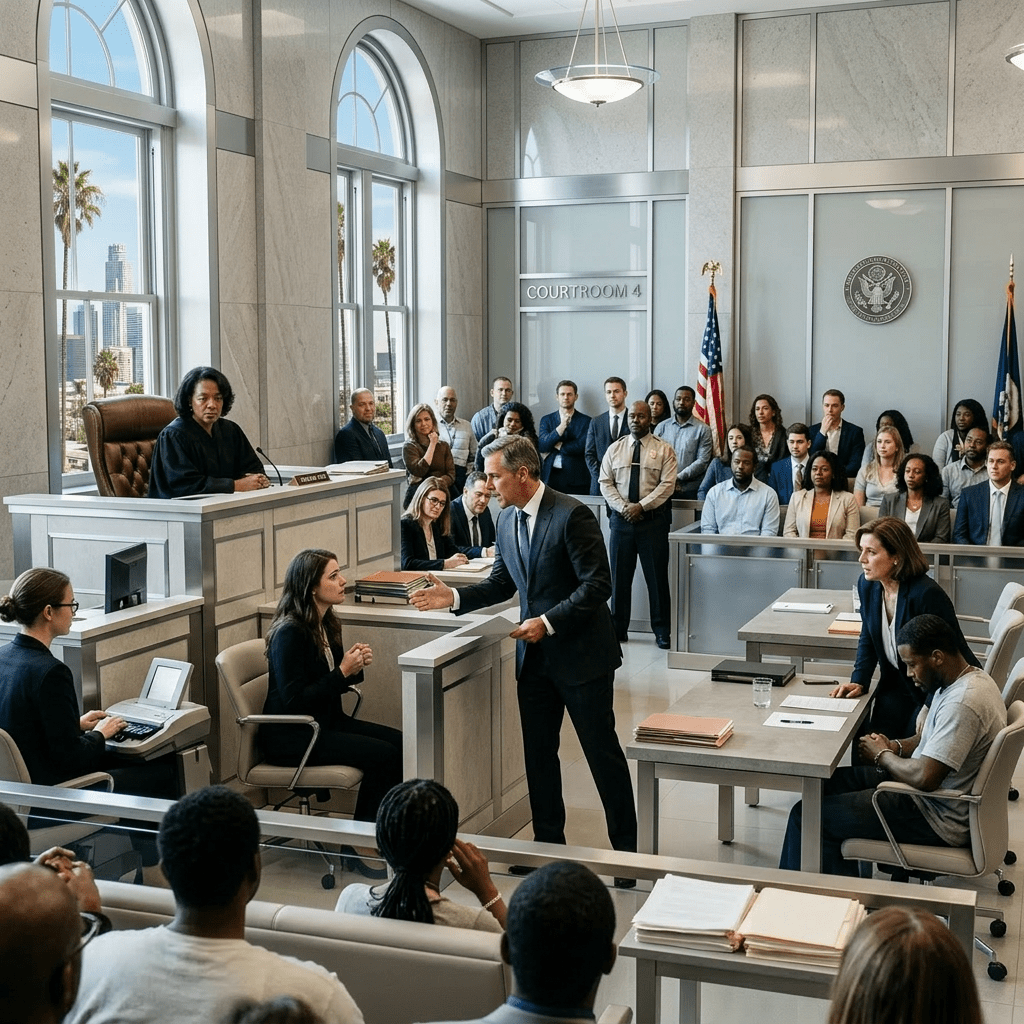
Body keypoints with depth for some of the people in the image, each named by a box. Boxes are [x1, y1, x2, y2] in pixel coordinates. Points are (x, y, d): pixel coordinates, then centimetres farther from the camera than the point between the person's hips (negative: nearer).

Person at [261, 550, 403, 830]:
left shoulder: (327, 624, 8)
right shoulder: (289, 633, -20)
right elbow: (294, 701, -23)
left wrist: (356, 667, -3)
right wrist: (343, 671, -20)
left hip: (326, 721, 9)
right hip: (290, 736, -9)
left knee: (400, 743, -6)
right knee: (383, 755, -19)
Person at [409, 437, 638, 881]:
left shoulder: (571, 515, -17)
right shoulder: (507, 520, 7)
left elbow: (598, 584, -19)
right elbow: (501, 582, 15)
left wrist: (548, 622, -23)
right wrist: (454, 597, 0)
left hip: (580, 653, -7)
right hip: (534, 656, 7)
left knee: (603, 752, 3)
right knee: (537, 752, 13)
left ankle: (626, 849, 15)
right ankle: (547, 842, 27)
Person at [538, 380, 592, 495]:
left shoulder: (586, 421, 5)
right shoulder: (546, 420, 12)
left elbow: (582, 446, -6)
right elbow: (542, 447, -1)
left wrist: (557, 446, 0)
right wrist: (561, 426, -12)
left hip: (575, 478, -2)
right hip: (550, 476, 2)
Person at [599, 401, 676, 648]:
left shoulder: (663, 449, 1)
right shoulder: (614, 449, 10)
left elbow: (667, 485, -6)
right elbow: (605, 483, 5)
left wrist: (641, 506, -16)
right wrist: (623, 507, -9)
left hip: (653, 519, -2)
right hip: (621, 519, 3)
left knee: (657, 576, 0)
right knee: (619, 575, 6)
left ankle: (662, 632, 8)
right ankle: (618, 629, 15)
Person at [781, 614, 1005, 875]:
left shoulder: (963, 702, -29)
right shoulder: (968, 678, 4)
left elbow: (925, 778, -31)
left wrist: (882, 755, -12)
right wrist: (895, 747, 0)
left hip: (938, 820, -11)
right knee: (830, 783, 17)